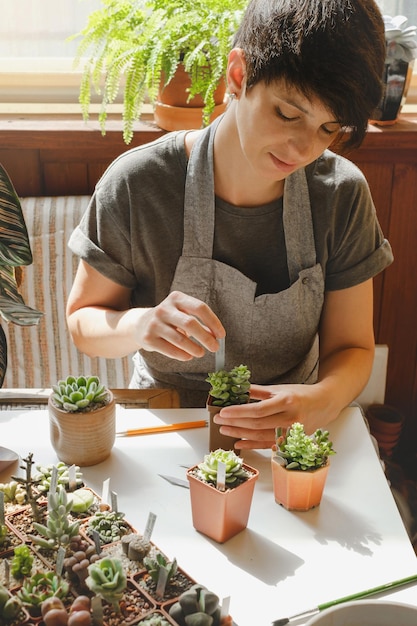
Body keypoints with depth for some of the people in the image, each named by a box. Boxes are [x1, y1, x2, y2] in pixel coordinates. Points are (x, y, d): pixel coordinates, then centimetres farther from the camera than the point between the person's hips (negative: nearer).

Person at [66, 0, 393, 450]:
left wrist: (321, 401, -26)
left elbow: (351, 348, -4)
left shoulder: (343, 194, -11)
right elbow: (82, 320, -4)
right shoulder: (135, 186, -16)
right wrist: (139, 326, -27)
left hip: (286, 429, 2)